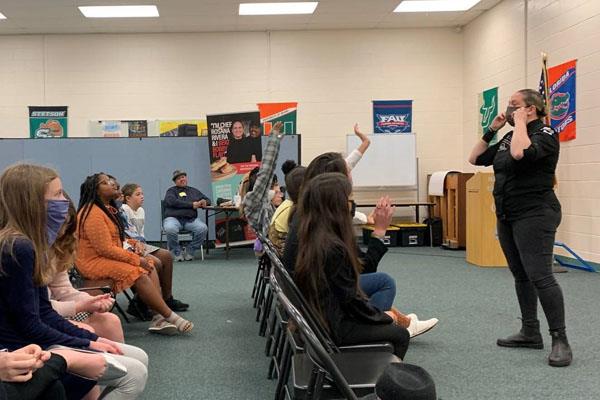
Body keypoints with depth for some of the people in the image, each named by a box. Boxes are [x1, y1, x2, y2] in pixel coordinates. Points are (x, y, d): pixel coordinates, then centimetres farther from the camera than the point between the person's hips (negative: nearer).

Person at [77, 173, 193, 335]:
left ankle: (159, 318, -20)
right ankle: (170, 317, -20)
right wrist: (136, 259, -18)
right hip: (94, 262, -10)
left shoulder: (108, 209, 15)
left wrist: (136, 256, 1)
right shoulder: (93, 214, -19)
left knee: (150, 266, -8)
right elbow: (106, 249, -23)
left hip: (108, 257, 10)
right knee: (139, 274, -26)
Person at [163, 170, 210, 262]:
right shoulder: (171, 191, 14)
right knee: (170, 229, -38)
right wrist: (192, 205, -10)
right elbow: (172, 202, -7)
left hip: (191, 219, 3)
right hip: (173, 218, -3)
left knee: (203, 228, -28)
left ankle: (190, 251, -7)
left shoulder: (194, 191, 26)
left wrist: (204, 202, 2)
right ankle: (176, 252, -11)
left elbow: (207, 200, 30)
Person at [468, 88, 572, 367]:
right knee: (520, 275, 13)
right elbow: (475, 159, 17)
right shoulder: (509, 138, 15)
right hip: (507, 216, 9)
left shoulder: (544, 134, -9)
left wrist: (520, 122, -17)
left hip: (534, 216, -9)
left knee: (540, 276, -14)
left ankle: (560, 340, -8)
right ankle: (530, 333, 22)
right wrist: (491, 130, 9)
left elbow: (520, 154, -30)